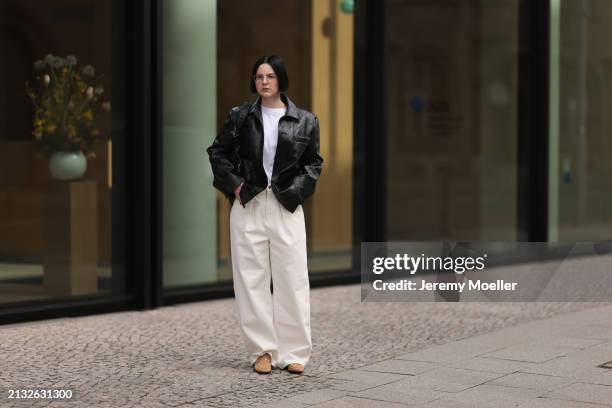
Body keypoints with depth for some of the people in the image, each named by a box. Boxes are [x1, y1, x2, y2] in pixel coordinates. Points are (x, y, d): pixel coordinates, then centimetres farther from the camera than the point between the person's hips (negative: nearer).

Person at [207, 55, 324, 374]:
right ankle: (262, 350, 11)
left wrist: (295, 191, -6)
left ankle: (294, 352, 8)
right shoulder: (239, 117, 4)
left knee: (291, 277, -1)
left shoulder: (304, 121, 2)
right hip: (248, 205, 1)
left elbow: (314, 163, 8)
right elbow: (217, 152, 11)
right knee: (252, 277, 3)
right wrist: (233, 184, -2)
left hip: (286, 207, -1)